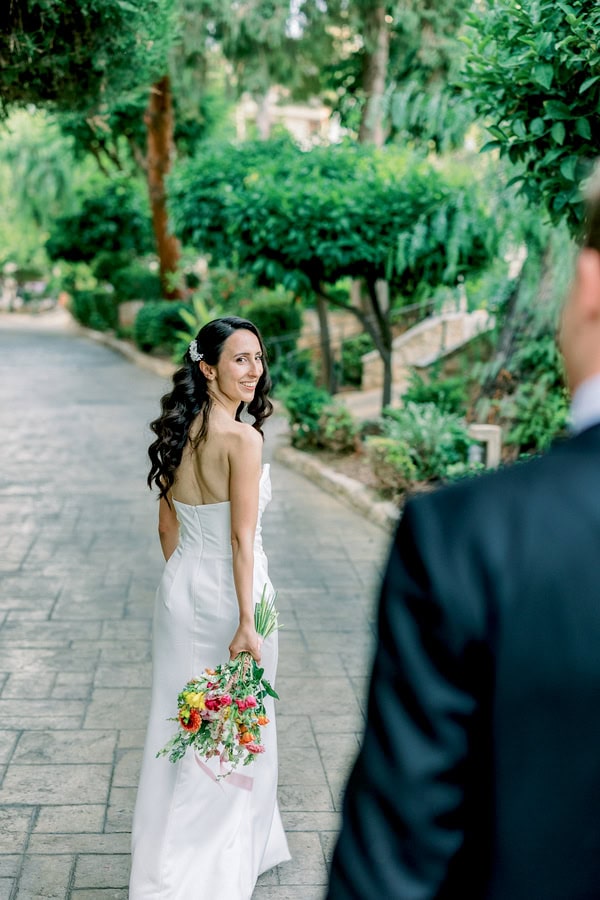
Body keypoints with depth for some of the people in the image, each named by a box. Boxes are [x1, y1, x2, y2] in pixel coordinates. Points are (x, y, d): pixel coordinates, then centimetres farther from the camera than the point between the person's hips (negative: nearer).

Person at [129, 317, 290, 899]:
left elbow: (168, 528, 9)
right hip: (228, 593, -7)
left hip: (179, 589, 7)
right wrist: (246, 624, -20)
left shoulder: (178, 432, 3)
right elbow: (241, 538, -22)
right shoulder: (242, 438, -20)